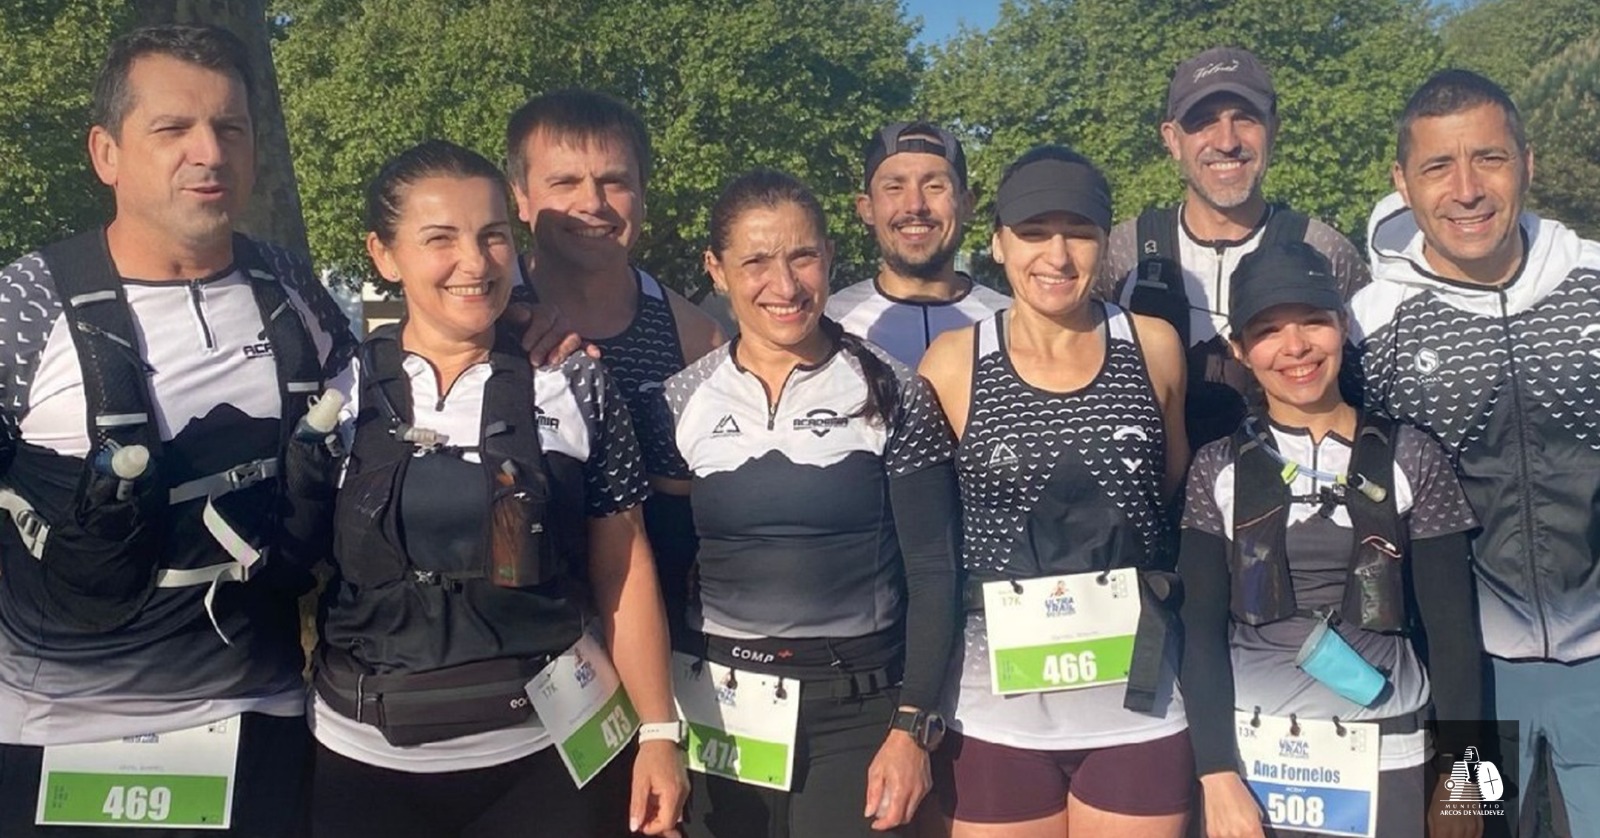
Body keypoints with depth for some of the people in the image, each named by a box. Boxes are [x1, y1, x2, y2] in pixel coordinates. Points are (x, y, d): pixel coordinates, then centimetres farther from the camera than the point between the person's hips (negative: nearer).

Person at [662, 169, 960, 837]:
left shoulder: (892, 395, -4)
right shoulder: (683, 401, 1)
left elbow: (931, 571, -4)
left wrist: (914, 726, -10)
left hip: (859, 714, -2)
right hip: (717, 708, 2)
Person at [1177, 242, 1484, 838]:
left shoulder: (1411, 459, -1)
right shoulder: (1218, 470, -1)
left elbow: (1453, 630, 1)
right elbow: (1202, 630, -4)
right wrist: (1217, 776, -12)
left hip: (1388, 761, 1)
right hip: (1251, 755, 0)